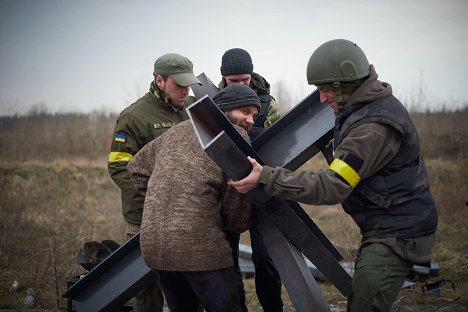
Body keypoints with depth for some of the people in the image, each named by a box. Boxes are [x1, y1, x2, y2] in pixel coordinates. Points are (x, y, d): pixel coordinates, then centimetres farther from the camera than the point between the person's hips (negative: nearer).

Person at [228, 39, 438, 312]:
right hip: (384, 228, 11)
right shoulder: (369, 106, 9)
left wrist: (266, 178, -30)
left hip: (397, 233, -11)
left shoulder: (375, 127, -25)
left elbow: (332, 187, -29)